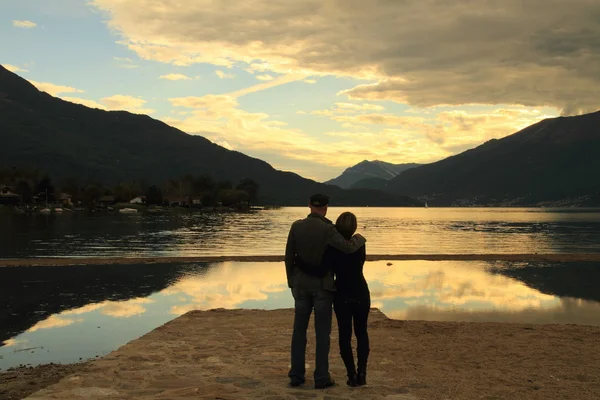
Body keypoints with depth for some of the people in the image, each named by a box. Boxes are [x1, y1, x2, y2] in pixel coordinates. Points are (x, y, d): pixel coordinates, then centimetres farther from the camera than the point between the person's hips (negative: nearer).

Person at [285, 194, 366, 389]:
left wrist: (291, 281, 14)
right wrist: (359, 238, -3)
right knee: (322, 331, 3)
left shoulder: (296, 226, -3)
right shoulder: (327, 229, -17)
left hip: (302, 284, 4)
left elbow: (289, 256, 2)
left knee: (299, 329, 10)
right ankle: (321, 377, 5)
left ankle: (296, 375, 12)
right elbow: (348, 248, -26)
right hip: (323, 285, -4)